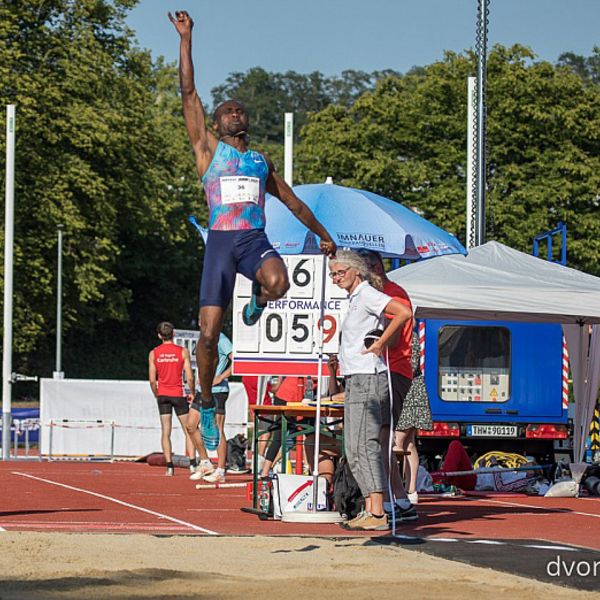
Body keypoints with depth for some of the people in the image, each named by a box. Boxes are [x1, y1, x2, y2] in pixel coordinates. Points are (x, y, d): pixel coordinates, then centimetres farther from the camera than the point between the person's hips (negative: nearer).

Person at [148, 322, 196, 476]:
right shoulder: (183, 351, -5)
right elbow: (190, 378, -8)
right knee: (188, 430, 4)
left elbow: (152, 380, 0)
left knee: (165, 431, 4)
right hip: (178, 394, -2)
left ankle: (169, 466, -2)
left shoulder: (153, 353, 1)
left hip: (162, 395, 2)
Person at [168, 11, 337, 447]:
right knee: (209, 332, -7)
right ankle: (206, 401, 12)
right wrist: (185, 39, 2)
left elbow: (293, 201, 31)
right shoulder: (208, 148, 12)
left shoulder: (261, 161, 22)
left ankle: (258, 299, 4)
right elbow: (189, 91, 6)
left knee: (278, 282, -34)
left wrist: (323, 235, 30)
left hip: (256, 239, 2)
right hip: (221, 241, -2)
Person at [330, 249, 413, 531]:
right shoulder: (354, 299, 19)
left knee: (363, 446, -16)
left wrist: (380, 344, -17)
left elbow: (404, 312, -23)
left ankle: (377, 514, -21)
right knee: (355, 449, 10)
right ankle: (369, 511, 11)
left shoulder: (367, 294, -10)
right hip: (357, 380, 11)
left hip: (367, 379, -11)